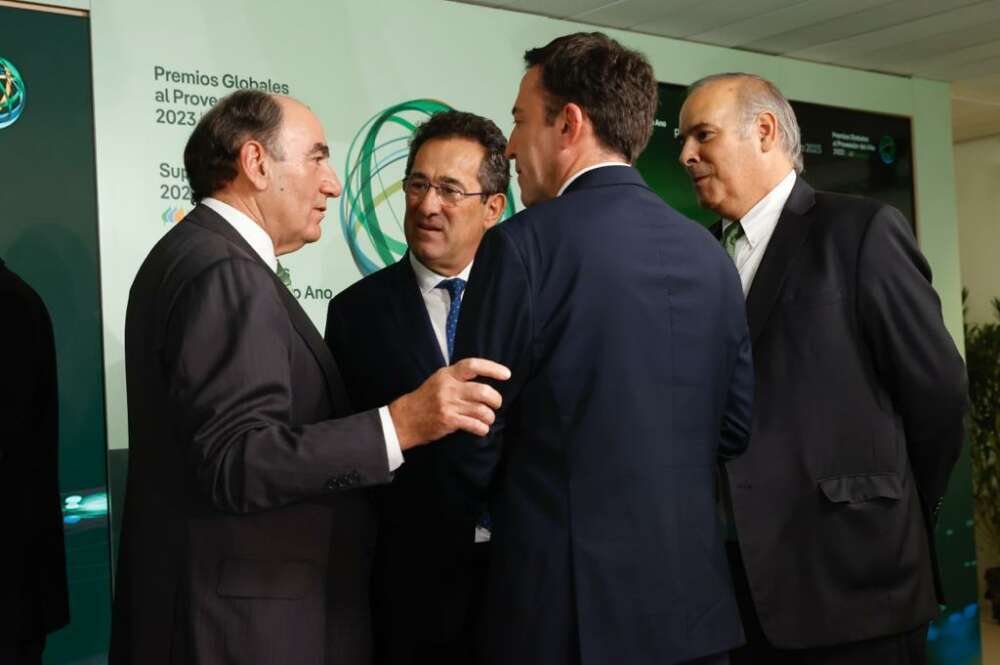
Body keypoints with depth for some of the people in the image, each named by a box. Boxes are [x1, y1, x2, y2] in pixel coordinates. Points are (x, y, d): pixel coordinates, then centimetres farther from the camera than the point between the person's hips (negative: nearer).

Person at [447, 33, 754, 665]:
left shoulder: (523, 244, -13)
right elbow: (736, 427, 8)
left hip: (567, 601, -5)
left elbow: (474, 437, -8)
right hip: (693, 598, 5)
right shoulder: (708, 251, 4)